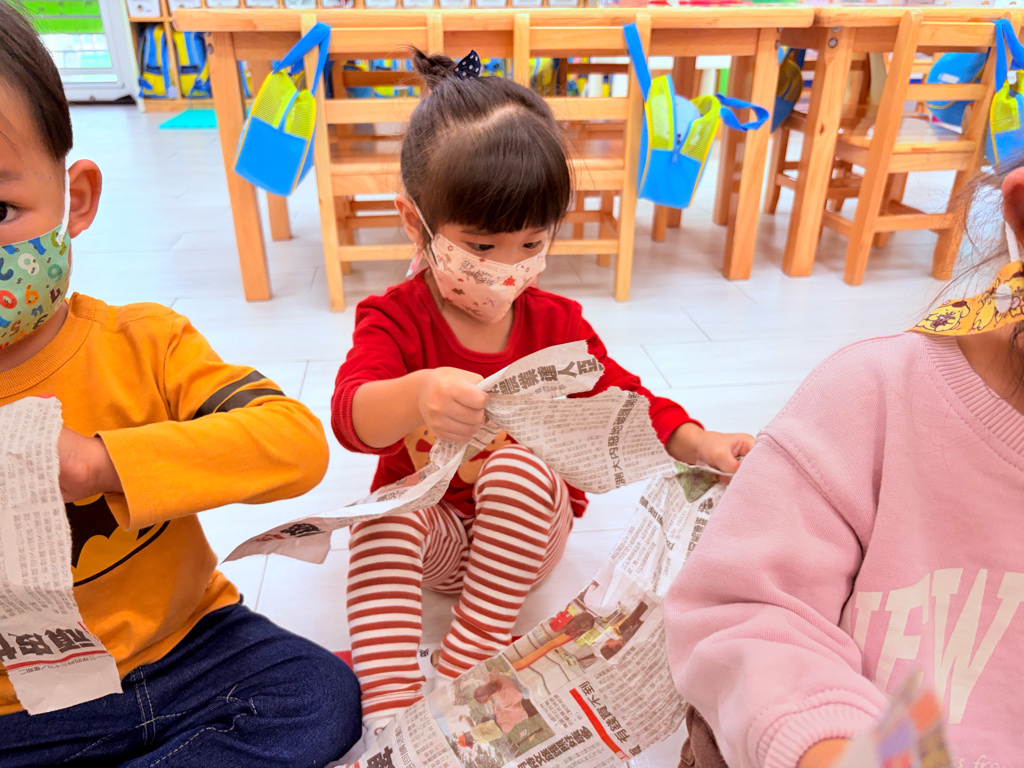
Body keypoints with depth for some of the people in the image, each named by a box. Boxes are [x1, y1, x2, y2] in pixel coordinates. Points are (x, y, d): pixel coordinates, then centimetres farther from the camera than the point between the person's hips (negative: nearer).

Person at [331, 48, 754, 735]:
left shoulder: (556, 323, -4)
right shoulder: (395, 319, -13)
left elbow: (623, 399, 3)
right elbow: (352, 415, -31)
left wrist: (696, 441, -17)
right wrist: (417, 394, -55)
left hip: (528, 527, 1)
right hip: (429, 529, 0)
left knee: (517, 467, -30)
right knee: (386, 514, -31)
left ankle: (467, 665, -23)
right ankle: (390, 706, -27)